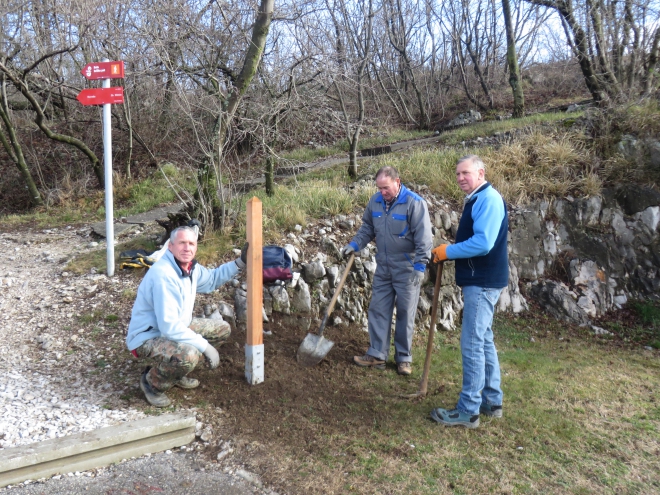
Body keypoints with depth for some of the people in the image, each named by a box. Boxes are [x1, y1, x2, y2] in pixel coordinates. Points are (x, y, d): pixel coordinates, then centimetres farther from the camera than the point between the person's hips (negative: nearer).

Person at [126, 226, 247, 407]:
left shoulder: (190, 267, -2)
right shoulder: (163, 275, -30)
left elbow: (211, 279, 21)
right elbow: (169, 327, -32)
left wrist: (239, 263, 9)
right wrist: (205, 346, -26)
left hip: (177, 327, 10)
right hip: (147, 337, -10)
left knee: (223, 329, 10)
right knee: (189, 355, -37)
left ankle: (176, 372, 15)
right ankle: (152, 383, -4)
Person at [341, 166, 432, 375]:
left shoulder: (414, 203, -15)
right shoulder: (376, 201, 3)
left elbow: (423, 238, -16)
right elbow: (367, 227, 16)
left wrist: (420, 266, -20)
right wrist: (354, 245, 3)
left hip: (406, 269, -5)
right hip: (383, 267, 6)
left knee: (405, 314, 5)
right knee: (378, 310, 8)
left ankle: (404, 358, 18)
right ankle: (377, 354, 19)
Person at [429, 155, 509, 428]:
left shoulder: (488, 199, -16)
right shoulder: (477, 200, 16)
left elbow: (483, 243, -27)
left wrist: (448, 251, -17)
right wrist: (450, 252, 6)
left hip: (482, 282, -11)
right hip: (479, 280, 11)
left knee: (472, 343, -6)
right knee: (483, 340, 16)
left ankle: (468, 410, 3)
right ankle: (491, 401, 28)